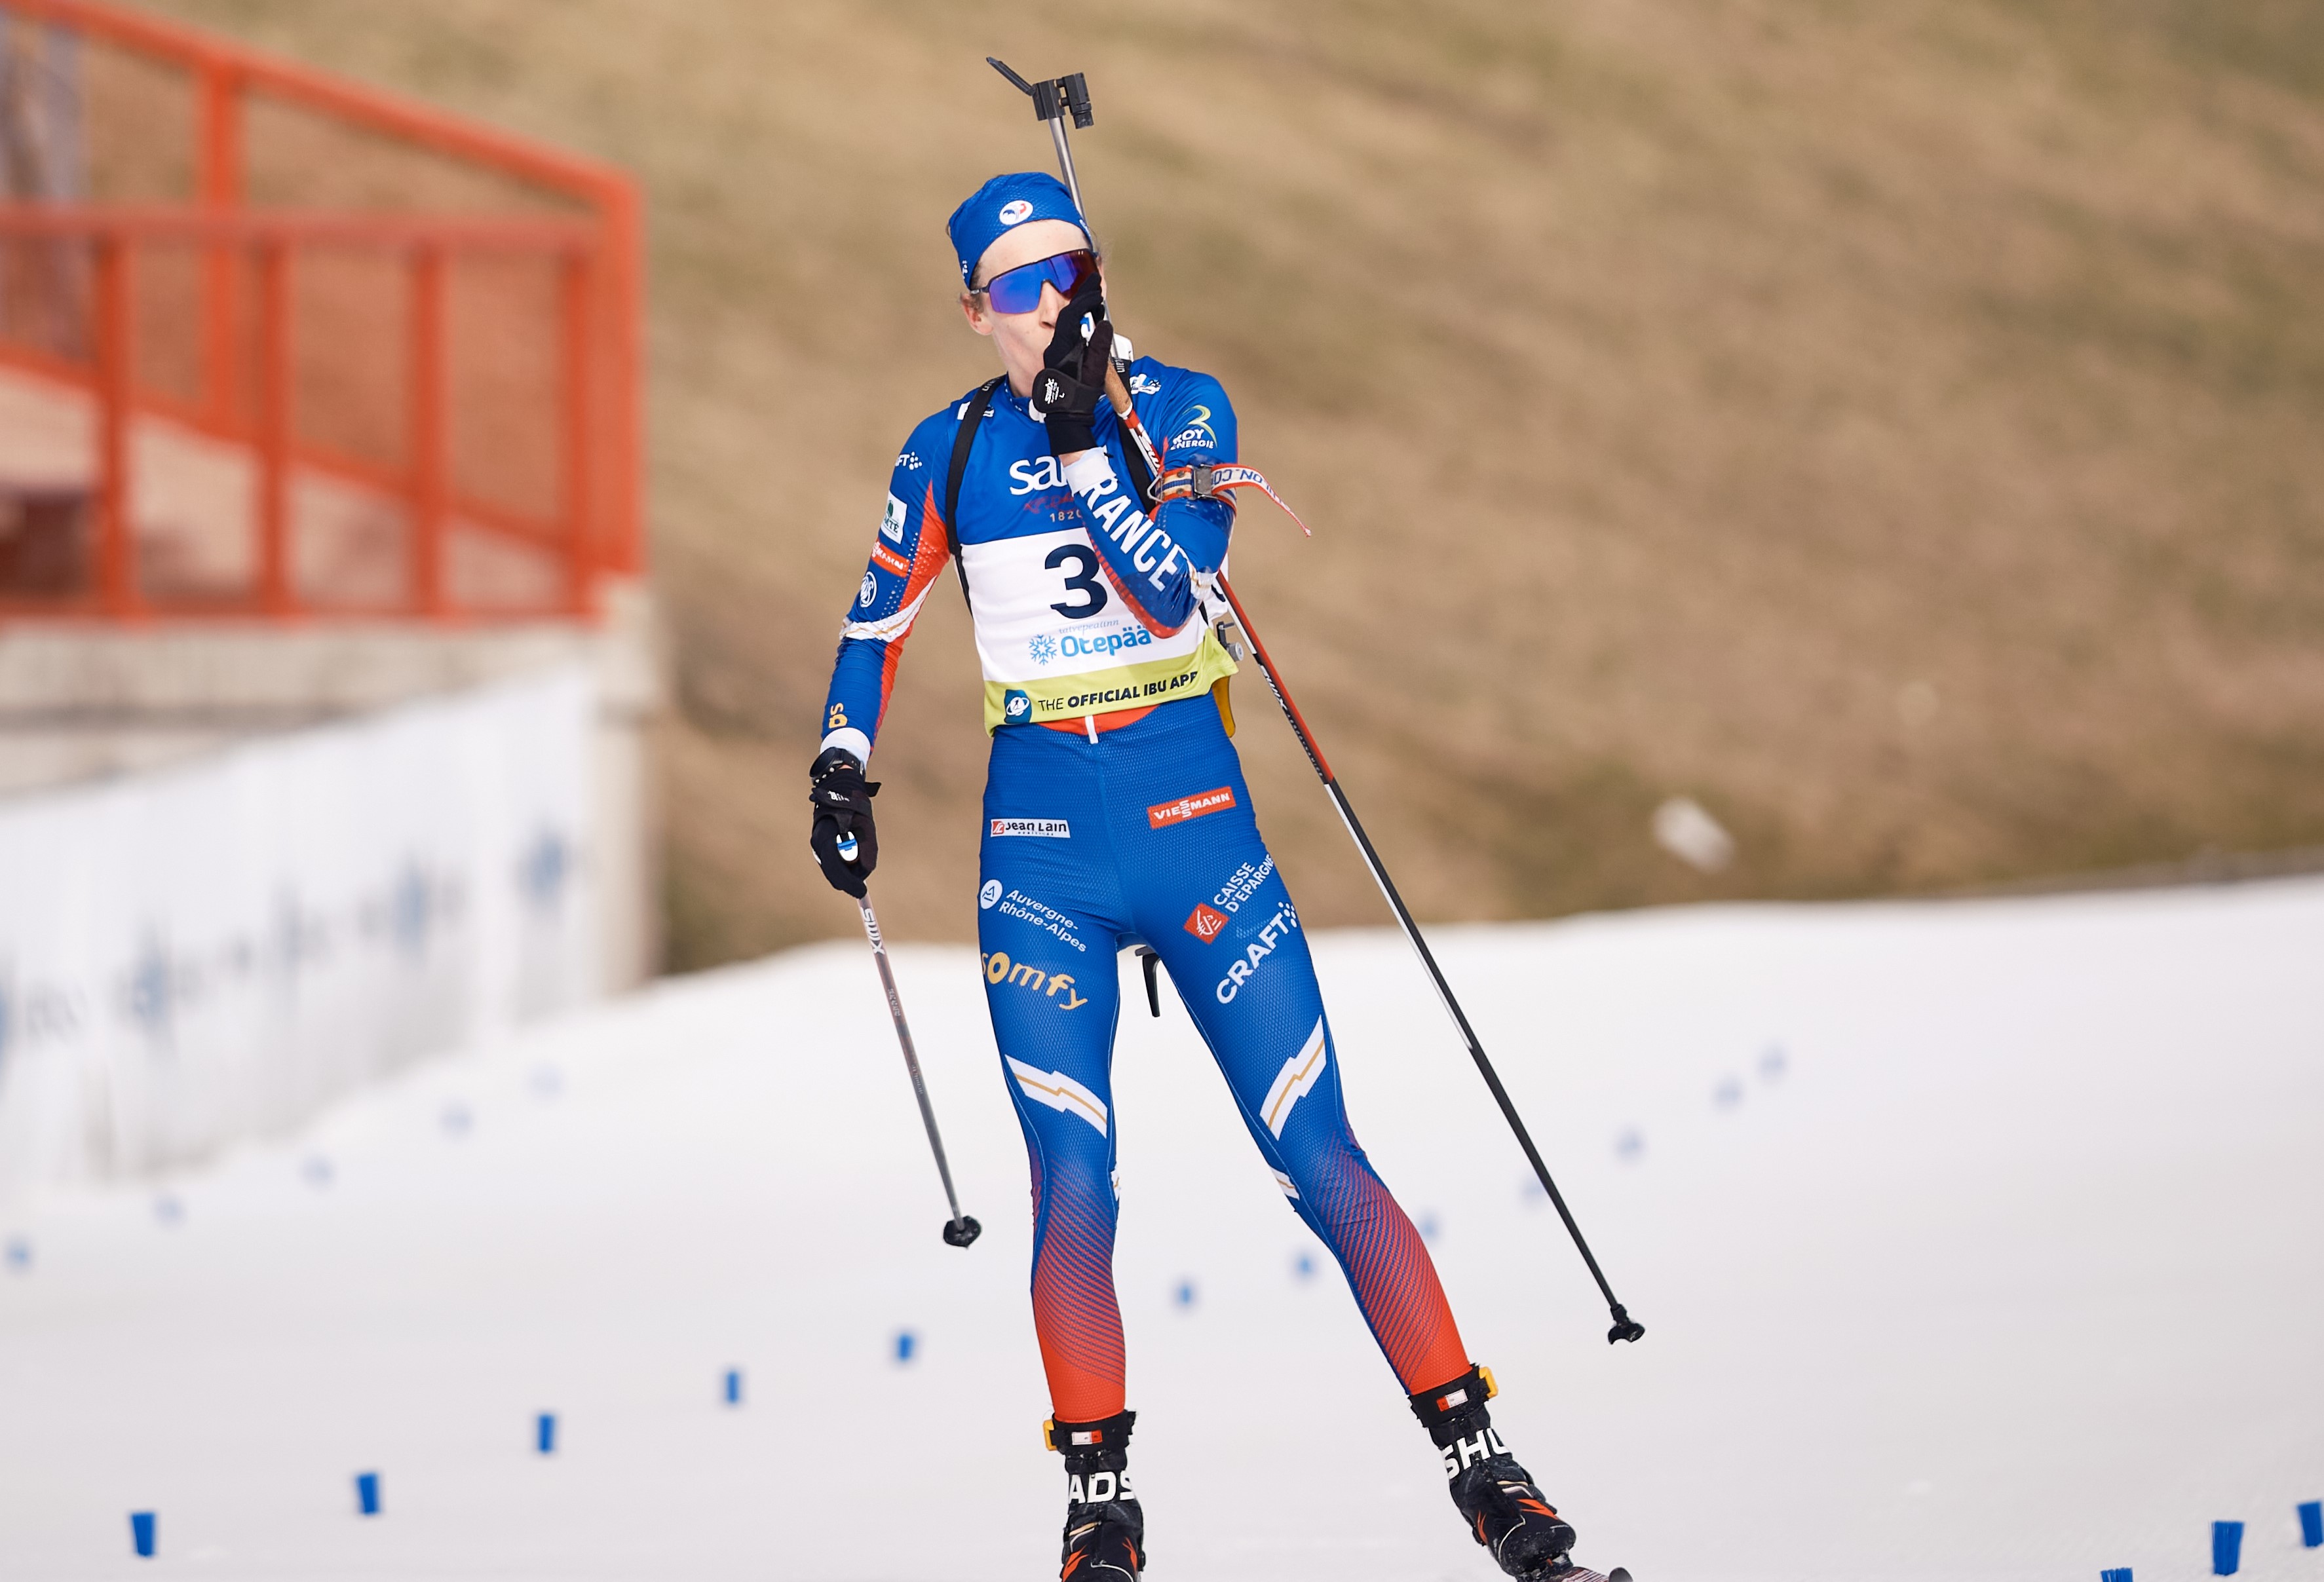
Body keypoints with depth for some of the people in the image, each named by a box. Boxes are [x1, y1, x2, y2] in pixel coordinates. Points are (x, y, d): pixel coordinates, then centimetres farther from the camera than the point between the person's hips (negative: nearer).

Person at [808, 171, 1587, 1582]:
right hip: (1042, 842, 1)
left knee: (1322, 1160, -5)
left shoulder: (1182, 410, 0)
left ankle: (1477, 1458, 0)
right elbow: (879, 623, 18)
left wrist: (1084, 436, -22)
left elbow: (1170, 589, -16)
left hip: (1193, 815, -1)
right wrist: (844, 769, 6)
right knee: (1074, 1189, -8)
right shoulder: (954, 450, 5)